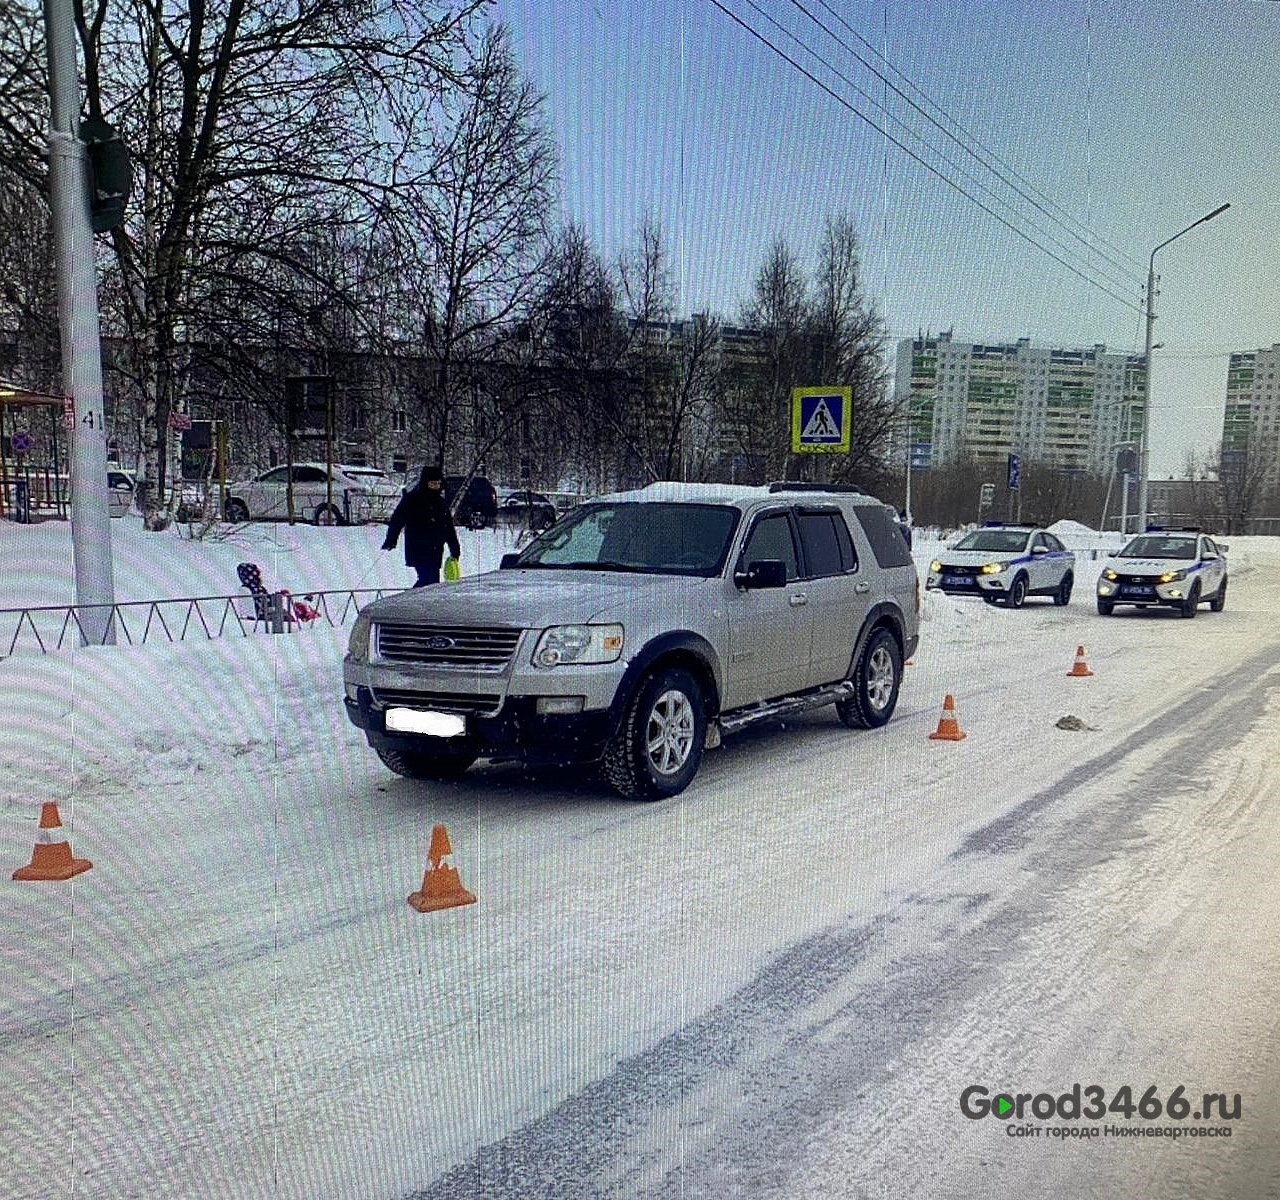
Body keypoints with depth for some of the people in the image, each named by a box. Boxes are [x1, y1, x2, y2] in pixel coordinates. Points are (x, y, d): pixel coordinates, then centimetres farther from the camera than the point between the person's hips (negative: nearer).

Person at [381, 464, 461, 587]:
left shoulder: (440, 502, 16)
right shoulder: (411, 499, -1)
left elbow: (449, 527, 23)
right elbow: (397, 520, -1)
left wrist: (455, 548, 22)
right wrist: (391, 540, -9)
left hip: (435, 552, 6)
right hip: (418, 550, -6)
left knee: (433, 581, 1)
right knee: (426, 579, -17)